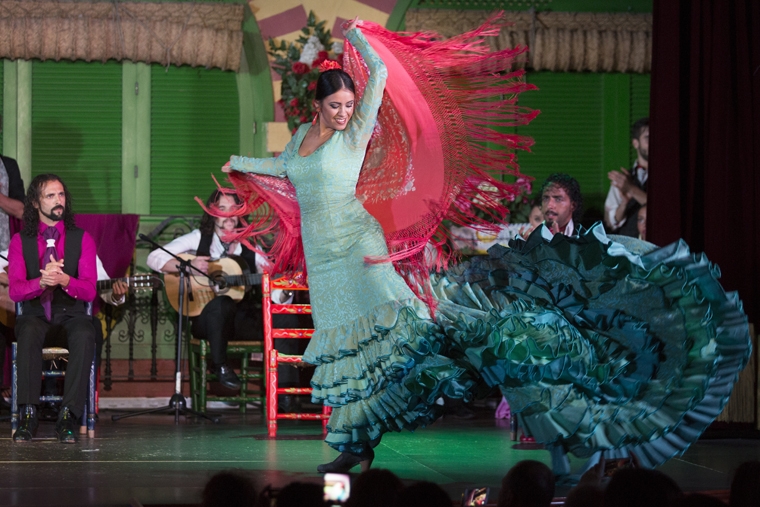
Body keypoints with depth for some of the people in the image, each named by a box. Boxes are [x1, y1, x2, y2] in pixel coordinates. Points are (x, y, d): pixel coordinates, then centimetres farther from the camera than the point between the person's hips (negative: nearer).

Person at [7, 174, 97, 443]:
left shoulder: (81, 239, 4)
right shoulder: (20, 241, 5)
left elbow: (89, 291, -6)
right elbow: (14, 290, -5)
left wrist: (64, 280, -28)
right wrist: (42, 282, -27)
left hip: (71, 313, 0)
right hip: (36, 313, 0)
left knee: (84, 337, -36)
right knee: (28, 335, -37)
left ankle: (67, 417, -36)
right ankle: (28, 415, -36)